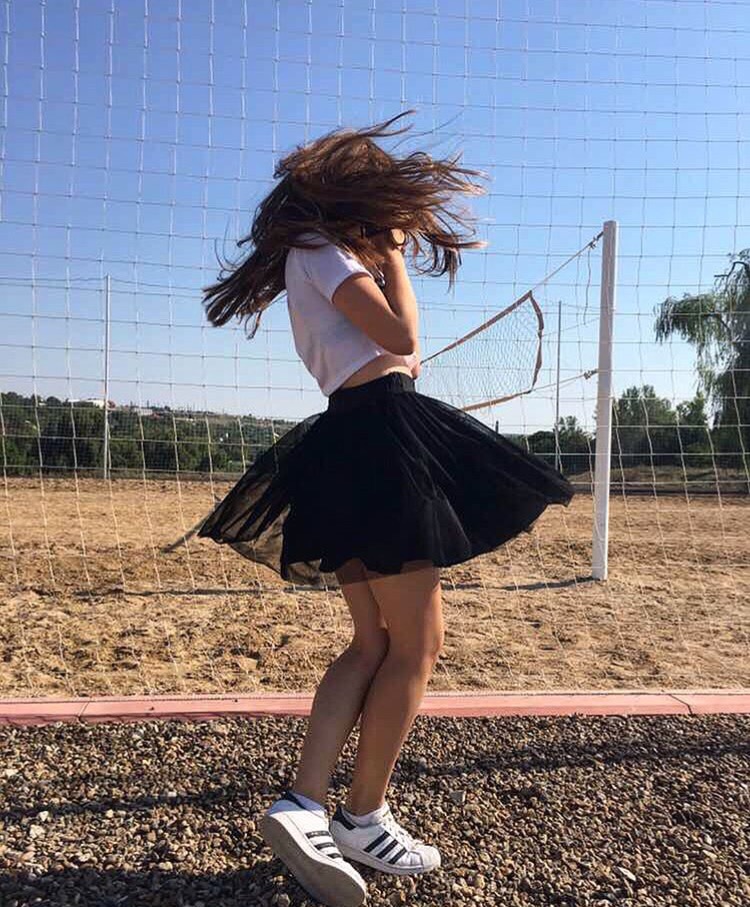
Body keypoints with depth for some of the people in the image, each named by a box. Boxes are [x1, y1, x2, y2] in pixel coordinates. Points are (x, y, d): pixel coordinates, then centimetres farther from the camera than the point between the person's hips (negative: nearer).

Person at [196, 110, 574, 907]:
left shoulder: (319, 258, 29)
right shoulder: (320, 246, 1)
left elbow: (394, 353, 25)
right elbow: (401, 336, -10)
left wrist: (388, 252, 24)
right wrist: (390, 252, 2)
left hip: (351, 441, 10)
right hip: (377, 433, -10)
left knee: (375, 644, 9)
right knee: (417, 642, -2)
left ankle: (302, 804, 3)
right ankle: (363, 818, 12)